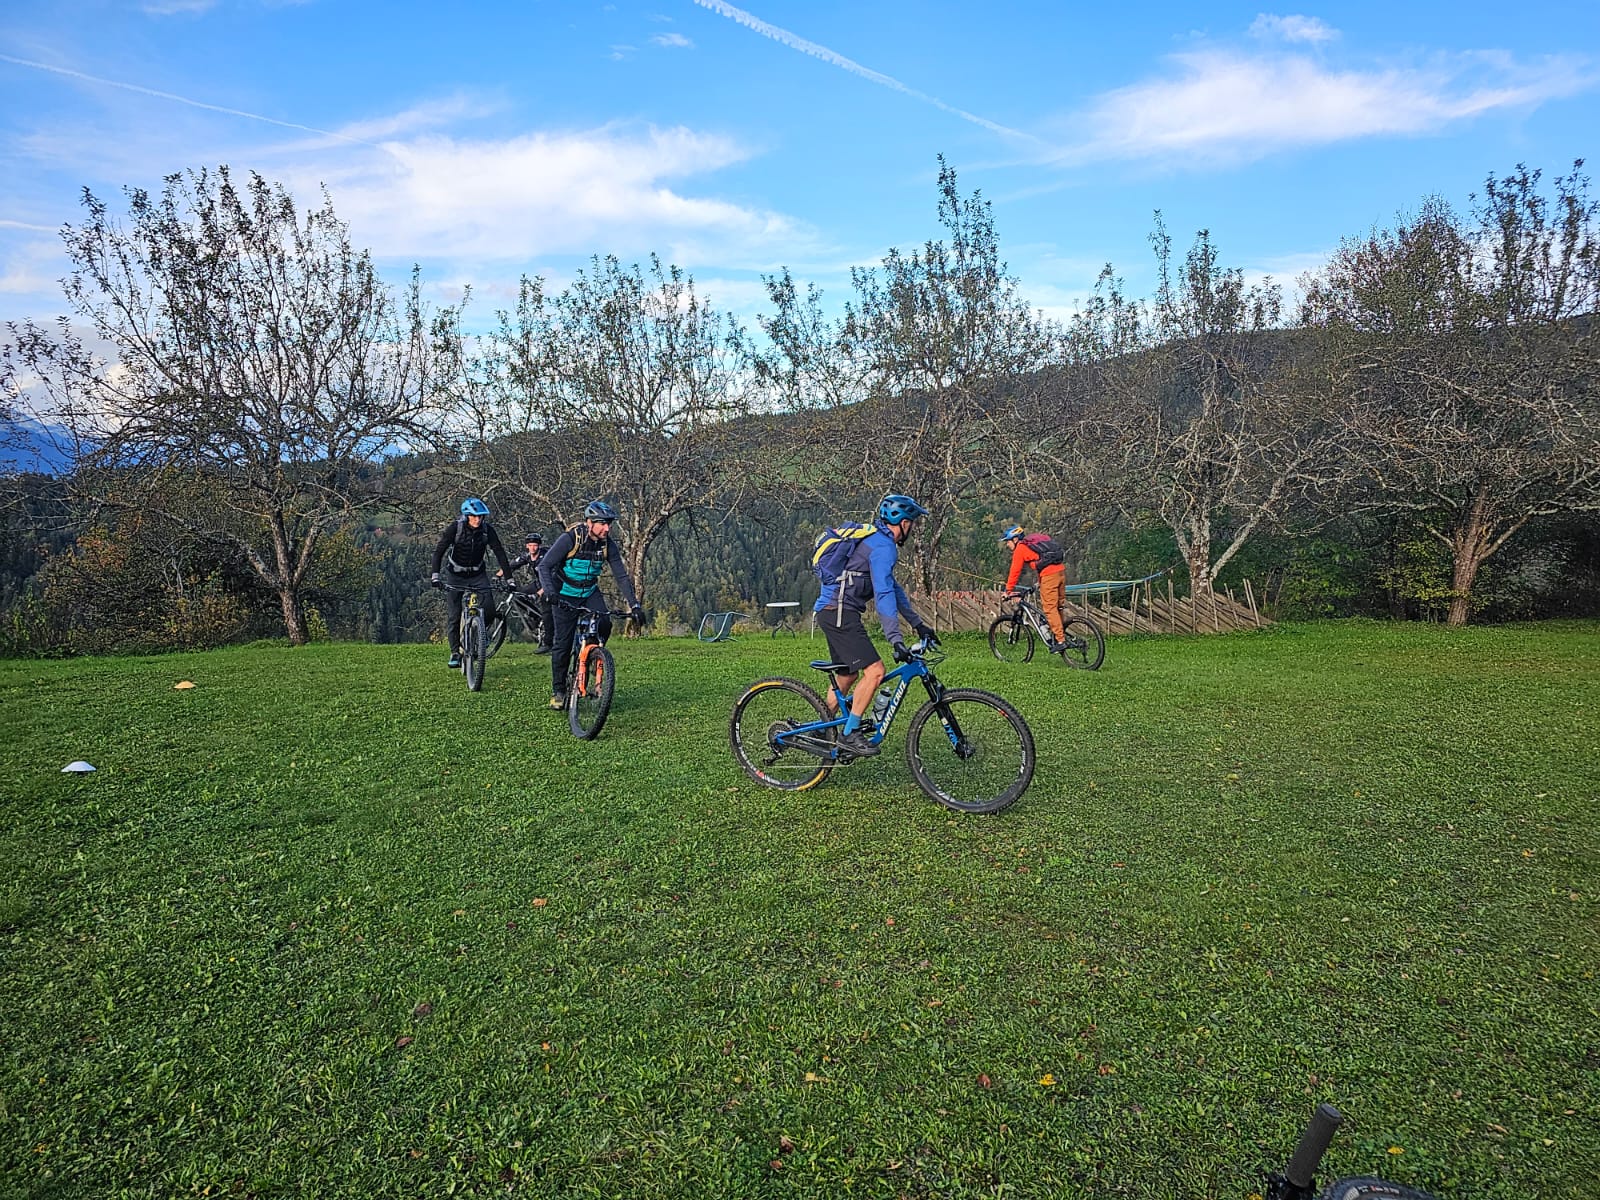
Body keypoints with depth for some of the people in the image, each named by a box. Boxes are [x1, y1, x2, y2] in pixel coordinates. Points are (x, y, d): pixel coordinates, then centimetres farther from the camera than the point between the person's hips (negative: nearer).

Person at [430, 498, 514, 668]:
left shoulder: (487, 529, -14)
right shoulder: (455, 527, -18)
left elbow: (500, 553, -12)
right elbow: (439, 550, -19)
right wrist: (435, 575, -31)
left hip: (478, 574, 1)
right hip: (456, 575, -1)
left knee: (489, 612, -15)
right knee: (453, 616, -4)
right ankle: (455, 652, 9)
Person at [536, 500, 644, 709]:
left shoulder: (608, 544, -12)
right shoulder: (569, 539, -23)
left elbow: (621, 576, -9)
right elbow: (544, 566, -25)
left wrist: (634, 604, -17)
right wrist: (549, 591, -42)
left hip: (590, 592, 3)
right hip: (565, 595, -3)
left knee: (605, 624, -24)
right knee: (562, 643, -4)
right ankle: (558, 690, 10)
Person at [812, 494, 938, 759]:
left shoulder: (875, 541, 20)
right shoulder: (883, 546, -13)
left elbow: (893, 588, 24)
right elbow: (884, 594, -23)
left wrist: (918, 623, 23)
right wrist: (896, 640, -28)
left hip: (833, 612, 11)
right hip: (839, 613, -11)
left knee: (847, 677, 18)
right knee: (875, 670, -14)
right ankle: (850, 734, -9)